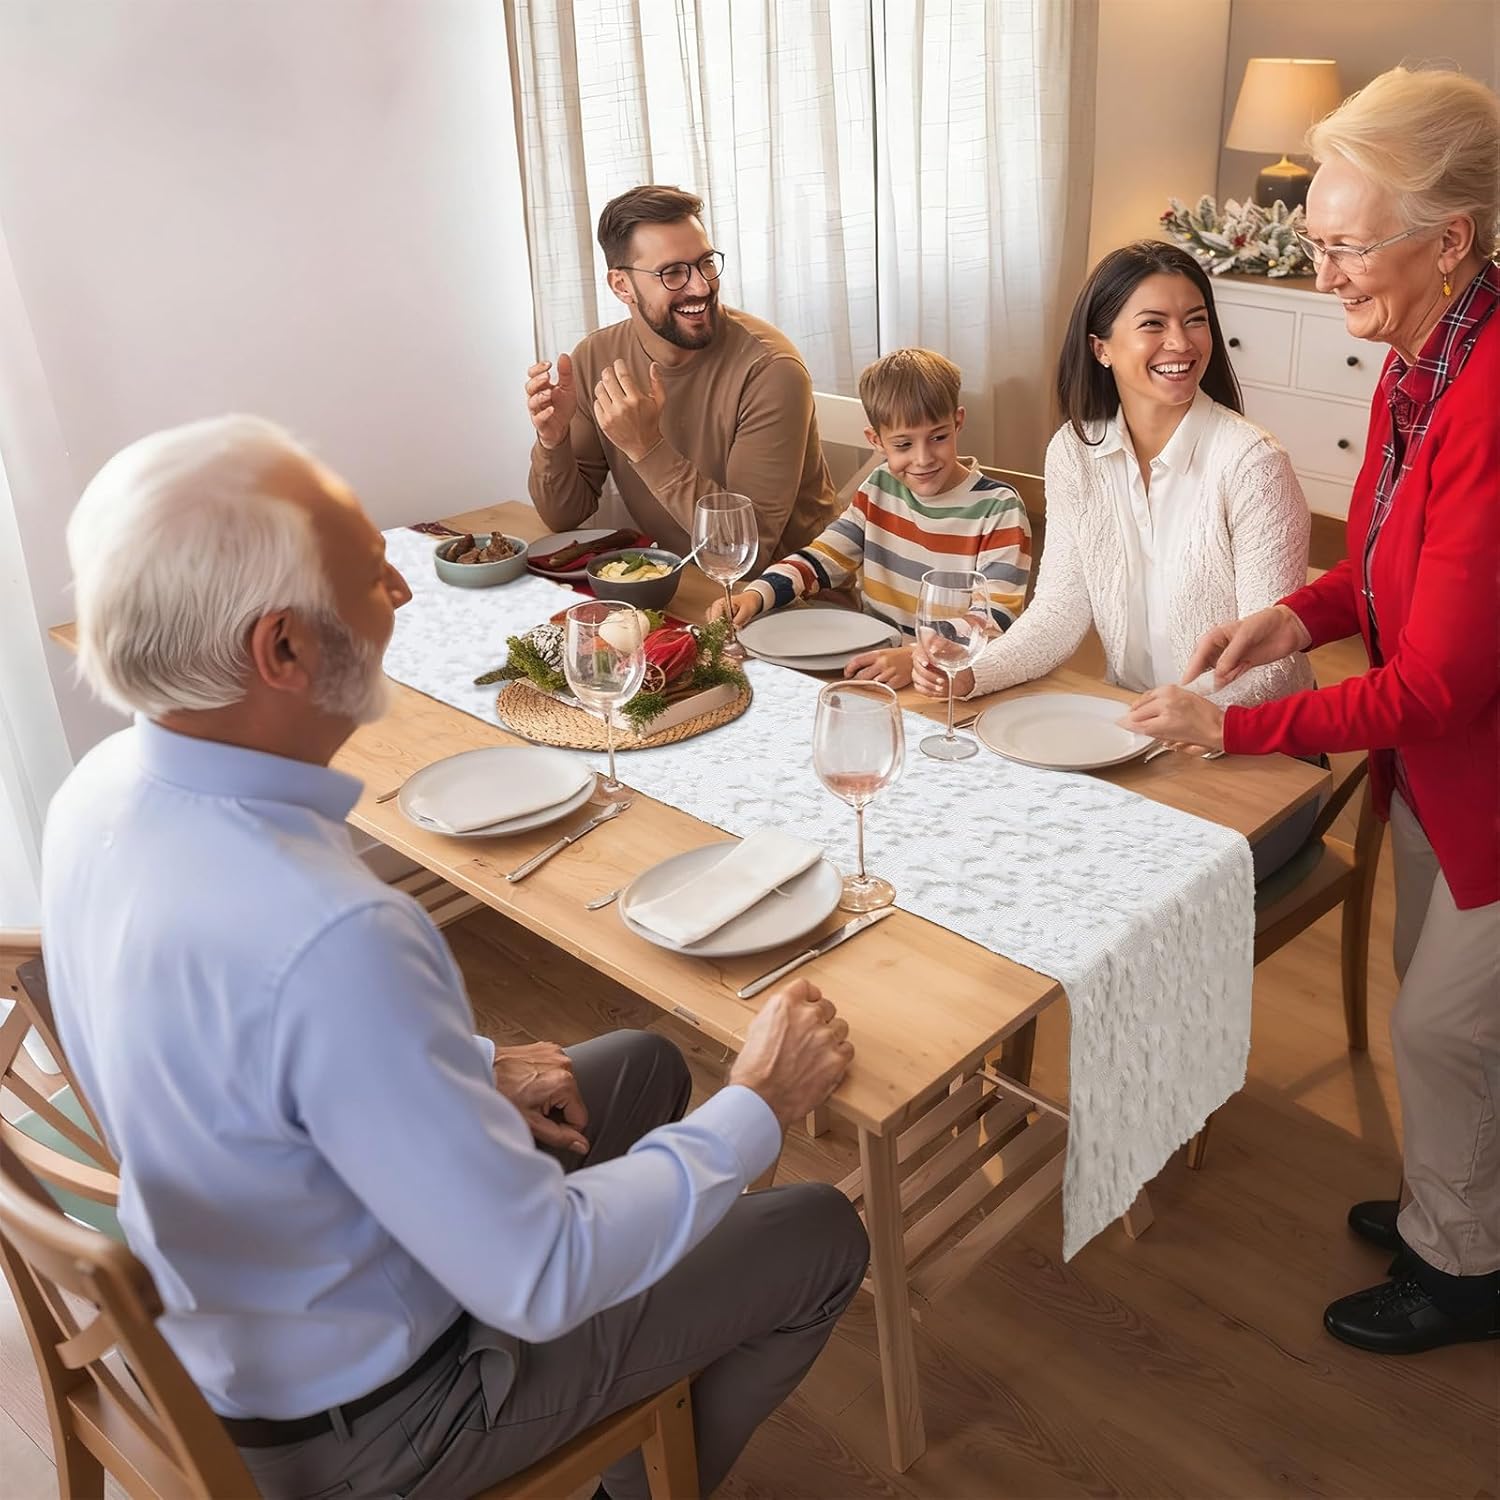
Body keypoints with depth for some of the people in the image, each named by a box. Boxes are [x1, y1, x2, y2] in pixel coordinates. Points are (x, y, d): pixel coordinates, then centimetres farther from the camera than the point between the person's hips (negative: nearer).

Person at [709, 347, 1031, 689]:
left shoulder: (999, 510, -8)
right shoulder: (879, 489, 9)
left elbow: (995, 620, -18)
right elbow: (821, 558, 7)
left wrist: (916, 659, -35)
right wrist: (754, 596, -13)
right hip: (874, 656, 4)